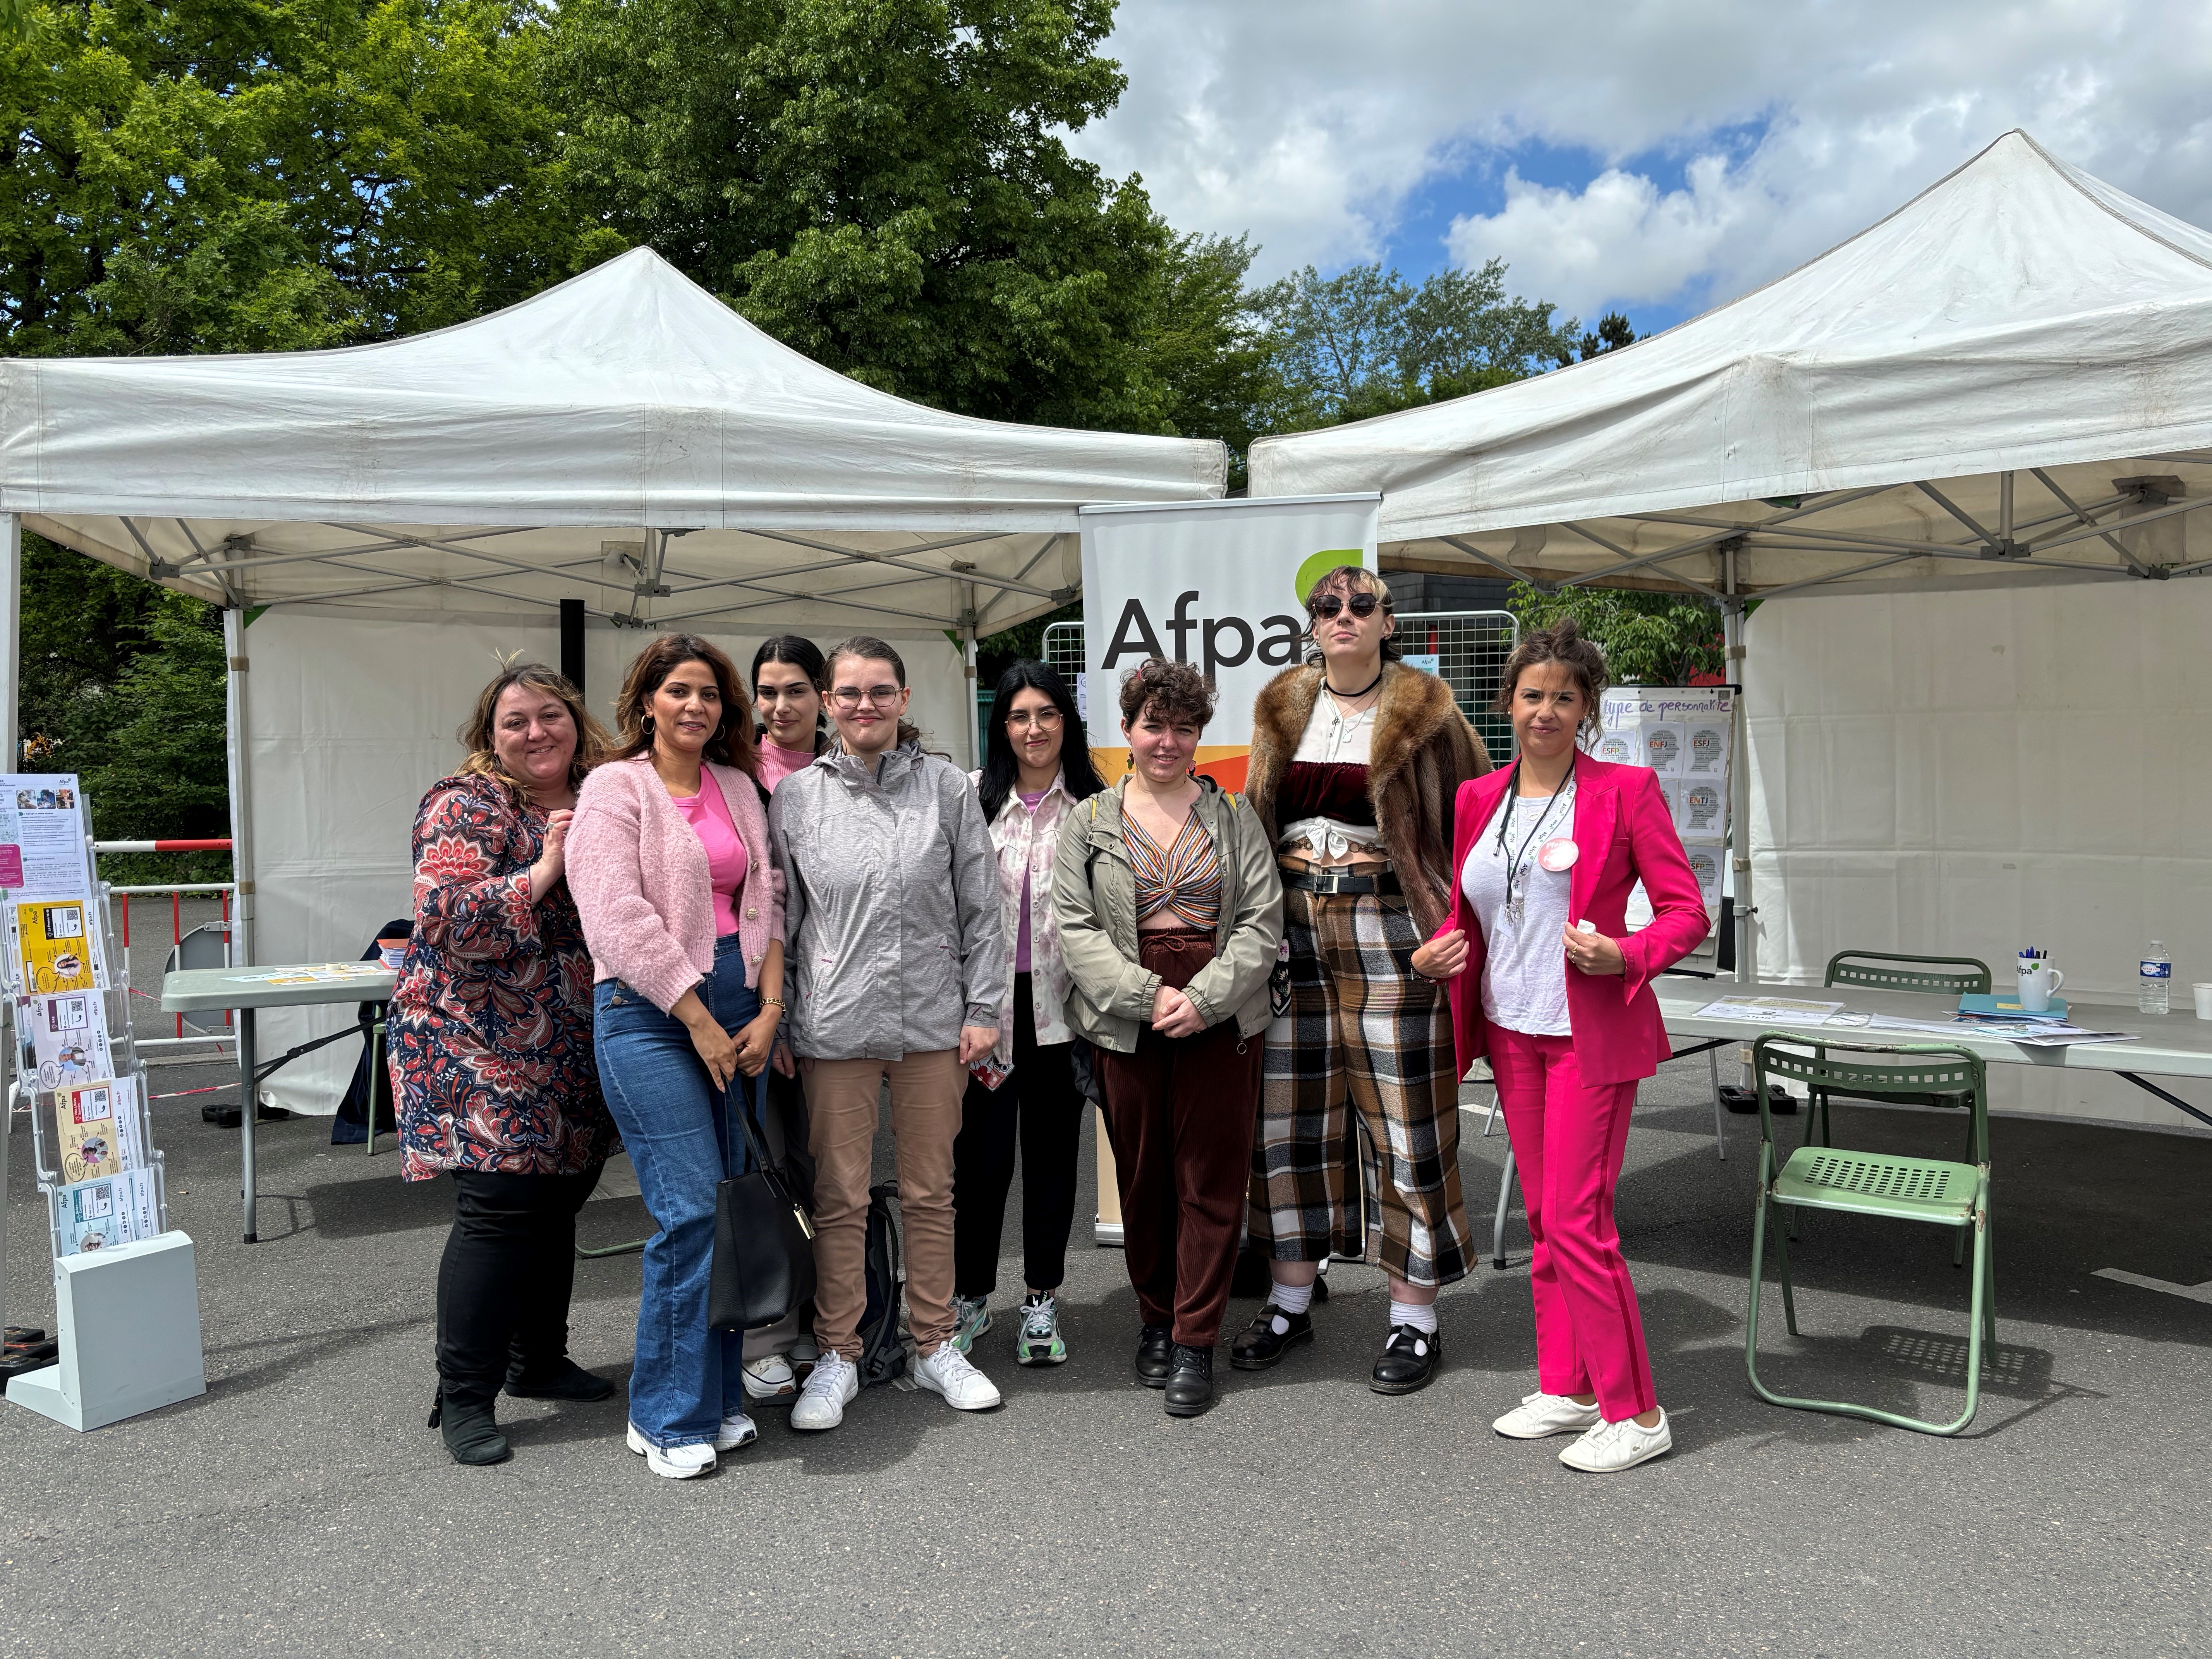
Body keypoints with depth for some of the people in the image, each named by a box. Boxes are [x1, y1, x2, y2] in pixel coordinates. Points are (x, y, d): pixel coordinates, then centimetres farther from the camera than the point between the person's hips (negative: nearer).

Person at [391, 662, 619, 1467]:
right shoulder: (466, 808, -10)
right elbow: (445, 918, -22)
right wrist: (544, 871, -26)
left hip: (570, 1052, 7)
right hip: (481, 1046, -7)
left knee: (560, 1198, 13)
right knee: (500, 1206, -9)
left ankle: (540, 1360, 30)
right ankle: (463, 1397, 4)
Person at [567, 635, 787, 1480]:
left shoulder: (739, 789, 15)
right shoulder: (616, 787, -2)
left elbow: (765, 901, 12)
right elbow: (620, 917, -12)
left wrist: (769, 1010, -1)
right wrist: (700, 1020, -13)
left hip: (737, 1010, 6)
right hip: (650, 1015, -6)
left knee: (731, 1206, 6)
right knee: (691, 1210, -10)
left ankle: (719, 1397, 19)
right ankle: (670, 1418, 5)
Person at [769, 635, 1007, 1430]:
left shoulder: (946, 786, 3)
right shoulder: (795, 796, 3)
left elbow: (980, 908, 4)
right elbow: (779, 917, 5)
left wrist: (983, 1008, 0)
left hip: (933, 1019, 1)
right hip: (834, 1024, -1)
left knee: (931, 1190, 11)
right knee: (839, 1196, 6)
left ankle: (935, 1346, 26)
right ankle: (837, 1357, 21)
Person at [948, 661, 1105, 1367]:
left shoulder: (1094, 804, 2)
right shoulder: (971, 797, 1)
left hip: (1061, 1004, 1)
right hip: (986, 998, 0)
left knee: (1053, 1150, 10)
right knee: (981, 1154, 2)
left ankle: (1042, 1301, 24)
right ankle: (971, 1296, 21)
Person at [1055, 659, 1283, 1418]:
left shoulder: (1234, 818, 8)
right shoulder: (1088, 823, 8)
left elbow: (1263, 922, 1)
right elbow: (1076, 928, 0)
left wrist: (1203, 998, -12)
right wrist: (1148, 996, -12)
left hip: (1221, 1015, 0)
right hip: (1127, 1019, 0)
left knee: (1211, 1178, 1)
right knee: (1141, 1173, 8)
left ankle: (1195, 1341, 12)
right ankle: (1155, 1318, 27)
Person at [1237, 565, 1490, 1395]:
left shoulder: (1424, 711, -1)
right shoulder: (1282, 708, 11)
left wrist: (1453, 916, -5)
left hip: (1386, 930, -4)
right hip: (1291, 930, 4)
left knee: (1405, 1124, 2)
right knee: (1288, 1117, 9)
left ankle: (1415, 1320, 15)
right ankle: (1291, 1301, 25)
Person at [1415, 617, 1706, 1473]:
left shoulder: (1626, 790, -7)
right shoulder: (1479, 798, 8)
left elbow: (1686, 912, -7)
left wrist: (1626, 955, -25)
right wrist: (1436, 951, -3)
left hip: (1591, 1031, -6)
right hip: (1511, 1030, 6)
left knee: (1576, 1219, -7)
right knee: (1542, 1216, 13)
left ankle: (1635, 1414, 7)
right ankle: (1566, 1387, 26)